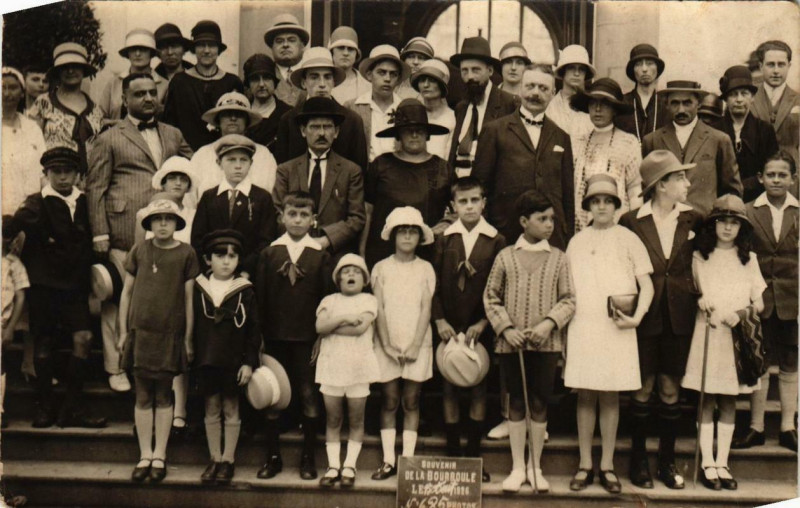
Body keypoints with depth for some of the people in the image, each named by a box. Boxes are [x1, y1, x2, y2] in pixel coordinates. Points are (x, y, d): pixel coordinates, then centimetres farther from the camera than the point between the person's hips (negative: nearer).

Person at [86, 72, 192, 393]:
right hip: (124, 234, -3)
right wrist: (100, 234, -6)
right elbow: (95, 188, 4)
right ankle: (116, 368, 10)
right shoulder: (108, 139, 8)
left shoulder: (173, 135, 20)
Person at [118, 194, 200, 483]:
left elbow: (189, 297, 3)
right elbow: (126, 292, 10)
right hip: (140, 331, 1)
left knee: (163, 396, 6)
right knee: (143, 396, 6)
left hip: (171, 334, -1)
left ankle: (160, 456, 15)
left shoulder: (186, 254, 1)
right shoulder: (139, 251, 6)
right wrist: (123, 331, 6)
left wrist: (188, 338, 1)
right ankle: (145, 456, 15)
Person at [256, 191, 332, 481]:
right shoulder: (269, 253, 3)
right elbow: (260, 296, 4)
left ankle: (308, 457, 16)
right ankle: (273, 457, 18)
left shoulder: (320, 256, 0)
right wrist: (260, 335, 0)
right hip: (275, 337, 1)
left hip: (308, 338, -1)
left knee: (308, 396, 4)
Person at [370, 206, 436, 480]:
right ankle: (388, 460, 6)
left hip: (417, 346, 0)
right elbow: (379, 309, -1)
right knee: (389, 402, 2)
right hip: (387, 346, 0)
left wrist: (415, 346, -10)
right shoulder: (381, 268, 4)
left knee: (411, 402, 3)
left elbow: (426, 309, -2)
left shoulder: (425, 269, 4)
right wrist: (387, 344, -9)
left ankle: (408, 459, 8)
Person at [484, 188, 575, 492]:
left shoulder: (558, 258, 5)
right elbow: (491, 298, 5)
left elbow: (568, 300, 2)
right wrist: (506, 328, -7)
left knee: (540, 404, 6)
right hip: (512, 343, 0)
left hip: (547, 343, 0)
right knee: (516, 404, 7)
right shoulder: (506, 256, 4)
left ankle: (535, 468, 18)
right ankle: (517, 468, 16)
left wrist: (549, 323, -13)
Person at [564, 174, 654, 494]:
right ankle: (585, 465, 11)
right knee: (585, 396, 3)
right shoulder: (576, 242, 12)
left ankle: (607, 466, 11)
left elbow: (647, 286, 4)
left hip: (616, 330, -1)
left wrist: (636, 317, -10)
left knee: (610, 396, 3)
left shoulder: (628, 239, 6)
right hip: (582, 327, 2)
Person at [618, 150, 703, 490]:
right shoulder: (631, 221, -4)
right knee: (643, 387, 5)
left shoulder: (692, 220, 4)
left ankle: (667, 461, 19)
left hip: (679, 316, 2)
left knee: (671, 388, 8)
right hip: (645, 315, -2)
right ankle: (638, 460, 17)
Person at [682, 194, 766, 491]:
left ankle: (722, 464, 10)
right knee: (707, 401, -3)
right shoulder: (699, 257, 5)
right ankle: (707, 464, 2)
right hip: (708, 333, -2)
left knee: (728, 402, 5)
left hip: (737, 336, 2)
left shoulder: (749, 259, 12)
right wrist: (700, 303, -11)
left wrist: (740, 316, -9)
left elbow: (759, 302, 10)